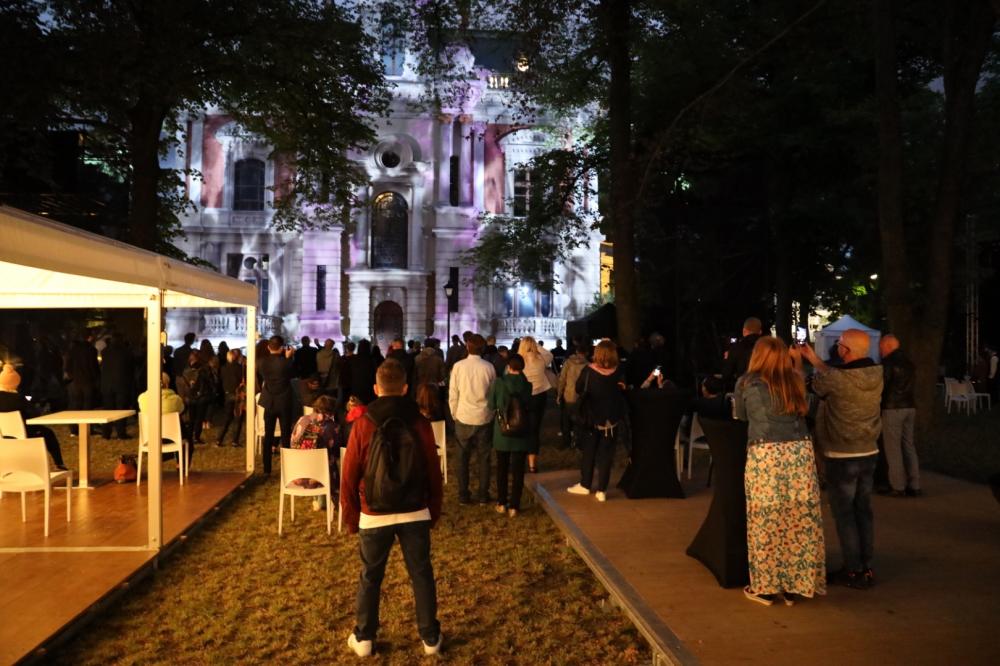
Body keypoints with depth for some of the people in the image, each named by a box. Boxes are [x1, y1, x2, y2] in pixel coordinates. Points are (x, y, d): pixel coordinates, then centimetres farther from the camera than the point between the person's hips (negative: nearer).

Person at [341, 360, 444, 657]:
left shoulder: (363, 424, -9)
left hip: (374, 515, -1)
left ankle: (363, 638, 25)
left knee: (370, 577, 15)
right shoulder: (420, 423, -5)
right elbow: (433, 472, 0)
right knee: (422, 574, 12)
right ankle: (430, 637, 20)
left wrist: (350, 516, 8)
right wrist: (434, 511, 12)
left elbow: (349, 476, -5)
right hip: (415, 513, 1)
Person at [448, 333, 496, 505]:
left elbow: (452, 394, -4)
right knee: (484, 458, 11)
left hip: (463, 418, 0)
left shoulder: (458, 366, -7)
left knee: (463, 458, 10)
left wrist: (455, 414, 9)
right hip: (484, 418, 0)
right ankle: (483, 495, 14)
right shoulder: (489, 367, -6)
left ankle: (463, 495, 13)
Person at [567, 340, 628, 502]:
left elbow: (578, 389, -3)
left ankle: (585, 485, 24)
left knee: (589, 452, 15)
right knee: (606, 455, 8)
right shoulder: (619, 372, -10)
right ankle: (601, 490, 10)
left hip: (592, 417, -1)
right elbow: (623, 392, 2)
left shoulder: (588, 370, -14)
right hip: (612, 419, 1)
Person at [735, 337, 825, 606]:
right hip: (800, 452, 3)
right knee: (799, 522, 9)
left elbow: (740, 417, 19)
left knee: (766, 523, 5)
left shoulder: (747, 383, 6)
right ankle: (794, 586, 20)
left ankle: (765, 587, 15)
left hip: (765, 454, -3)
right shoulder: (796, 380, 13)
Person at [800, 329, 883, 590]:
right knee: (863, 510, 15)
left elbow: (811, 384, -4)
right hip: (869, 452, 6)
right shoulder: (876, 374, -3)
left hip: (841, 457, -6)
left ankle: (854, 572, 11)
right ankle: (866, 567, 23)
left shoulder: (837, 379, -23)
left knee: (844, 513, 5)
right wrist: (814, 359, 20)